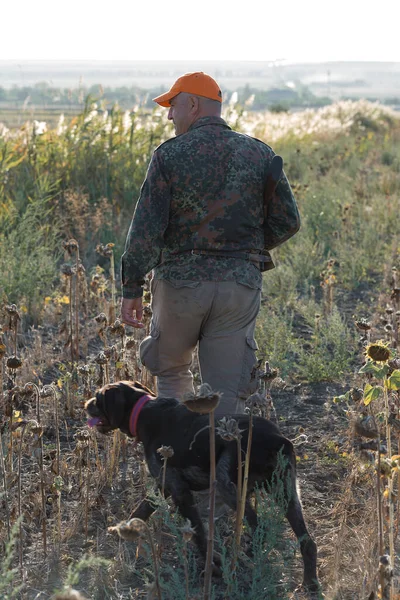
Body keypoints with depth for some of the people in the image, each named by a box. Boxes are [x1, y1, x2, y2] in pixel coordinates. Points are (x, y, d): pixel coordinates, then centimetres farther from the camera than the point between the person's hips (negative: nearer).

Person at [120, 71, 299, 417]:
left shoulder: (169, 155, -6)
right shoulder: (260, 154, 4)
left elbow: (146, 229, -10)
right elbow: (288, 222, 5)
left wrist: (131, 288, -3)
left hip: (180, 281, -2)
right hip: (241, 283, 2)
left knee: (171, 372, 21)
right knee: (227, 391, 5)